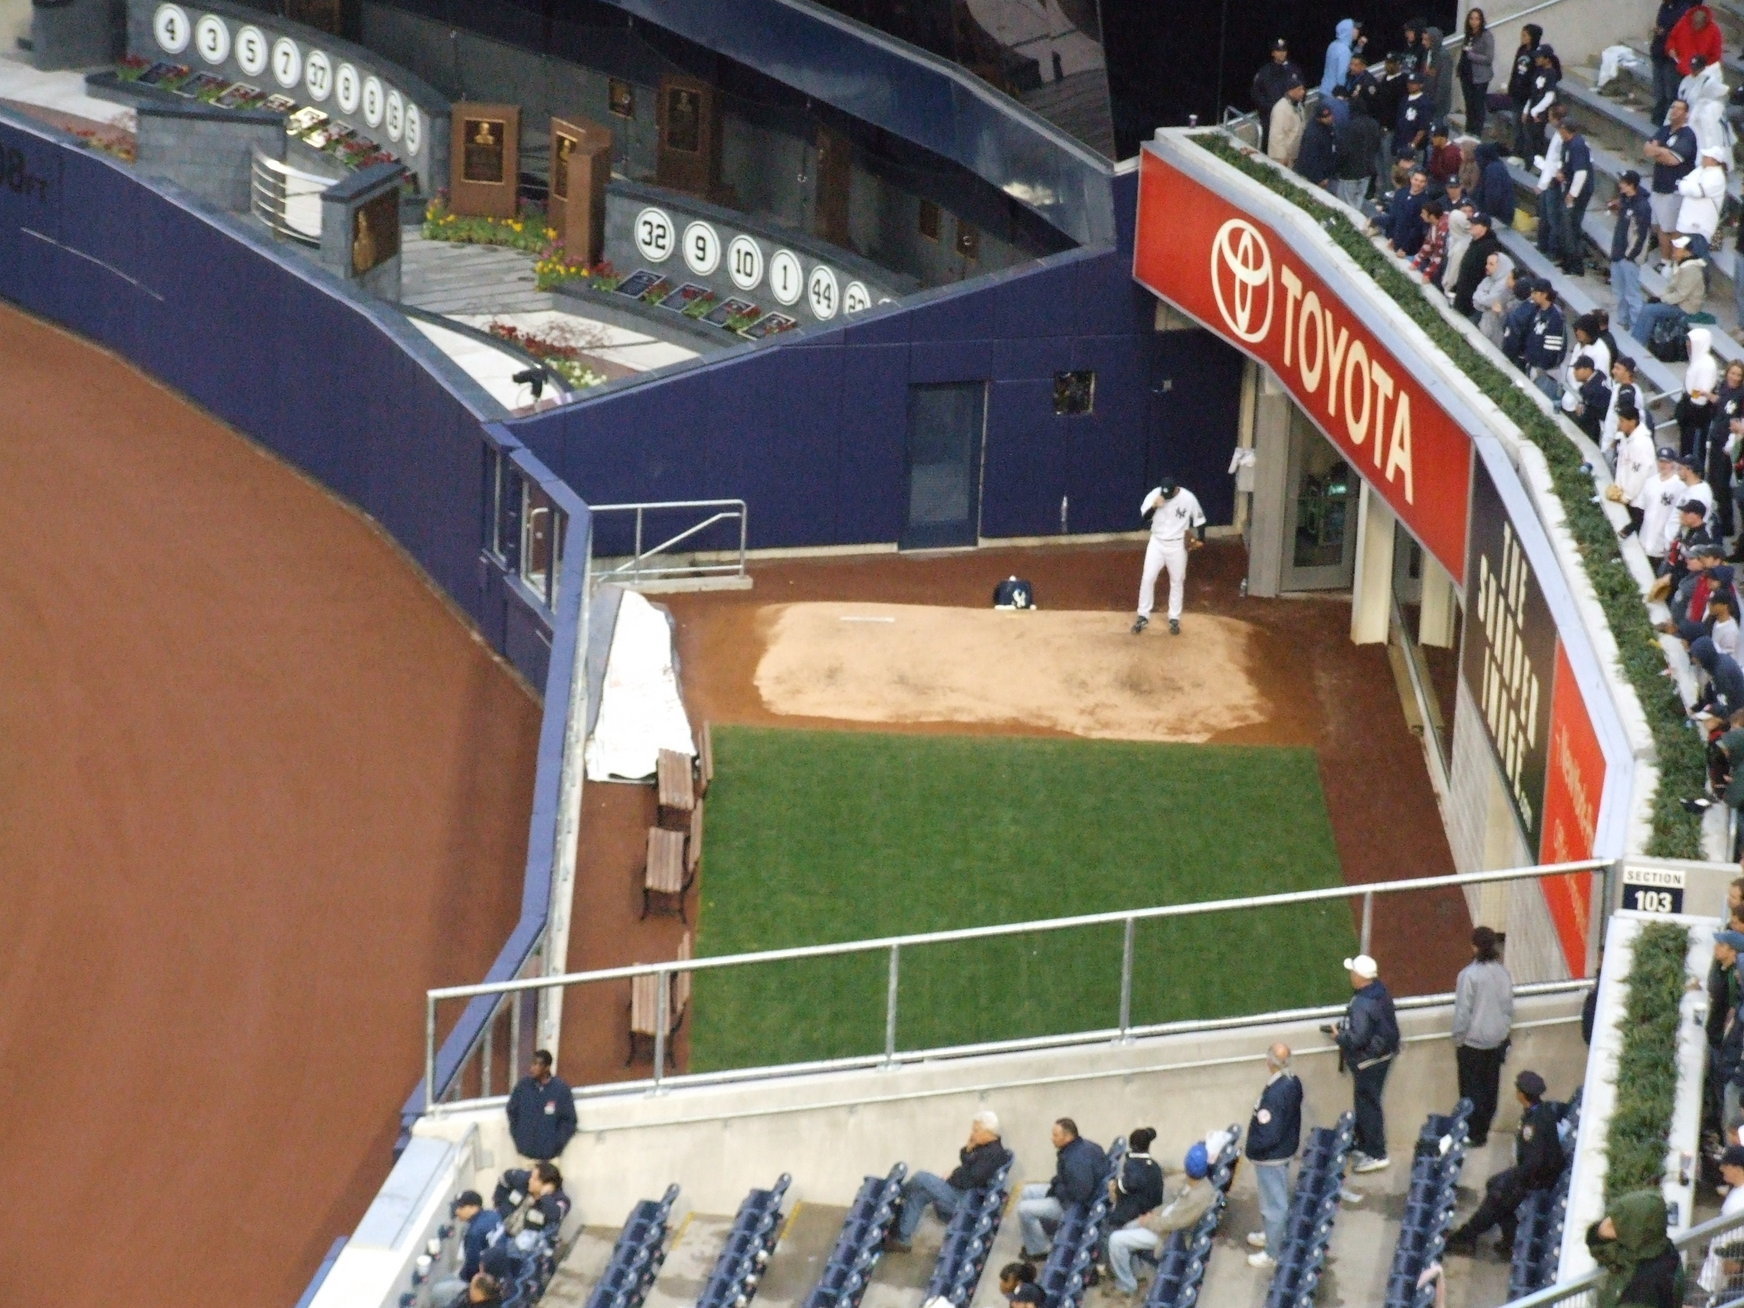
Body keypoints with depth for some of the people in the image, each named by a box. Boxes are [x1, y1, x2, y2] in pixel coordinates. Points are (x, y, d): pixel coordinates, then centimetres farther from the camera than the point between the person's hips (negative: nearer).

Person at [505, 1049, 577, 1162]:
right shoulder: (524, 1085, -5)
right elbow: (512, 1111, 8)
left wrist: (556, 1145, -8)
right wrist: (517, 1138, 3)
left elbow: (569, 1121, -4)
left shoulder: (561, 1089, -11)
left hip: (549, 1154, -2)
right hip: (526, 1152, 2)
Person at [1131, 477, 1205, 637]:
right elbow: (1143, 516, -15)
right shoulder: (1154, 495, -14)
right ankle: (1143, 617, 10)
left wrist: (1200, 539, -6)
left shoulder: (1188, 498, -16)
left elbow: (1199, 519, -3)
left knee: (1177, 581, 9)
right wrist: (1154, 506, -33)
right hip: (1157, 542, 1)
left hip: (1177, 545, -1)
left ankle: (1174, 619, 21)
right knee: (1148, 578, -2)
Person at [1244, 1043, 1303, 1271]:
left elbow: (1269, 1135, -32)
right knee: (1279, 1197, 27)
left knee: (1273, 1202, 7)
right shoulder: (1293, 1082, -8)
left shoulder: (1274, 1094, -35)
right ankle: (1272, 1235, 48)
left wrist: (1251, 1148, -16)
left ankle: (1273, 1253, 22)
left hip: (1271, 1157, -9)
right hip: (1287, 1148, 9)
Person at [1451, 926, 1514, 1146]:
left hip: (1473, 1040, -5)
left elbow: (1462, 1012, -15)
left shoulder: (1469, 975, -19)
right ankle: (1484, 1130, 23)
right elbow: (1509, 1008, 7)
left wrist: (1458, 1040, -4)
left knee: (1472, 1089, 4)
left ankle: (1475, 1134, 7)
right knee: (1490, 1086, 15)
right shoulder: (1503, 974, -2)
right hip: (1497, 1040, 5)